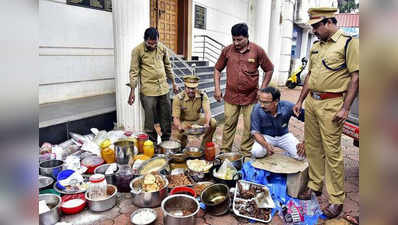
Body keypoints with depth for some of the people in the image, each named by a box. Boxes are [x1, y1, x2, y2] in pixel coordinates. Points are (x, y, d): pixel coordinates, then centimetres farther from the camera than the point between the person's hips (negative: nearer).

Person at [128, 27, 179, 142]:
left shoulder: (162, 48, 5)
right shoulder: (138, 50, -7)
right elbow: (134, 71, -5)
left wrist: (173, 83, 17)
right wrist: (132, 91, -8)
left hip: (163, 88, 4)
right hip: (148, 90, -4)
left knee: (166, 117, 11)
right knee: (150, 120, 1)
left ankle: (166, 140, 27)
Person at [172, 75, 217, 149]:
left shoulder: (202, 95, -15)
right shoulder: (178, 98, -20)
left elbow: (207, 112, -24)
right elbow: (176, 118, -23)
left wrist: (207, 123, -45)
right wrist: (180, 127, -45)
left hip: (198, 119, 2)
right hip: (184, 121, -2)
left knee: (213, 123, -23)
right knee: (178, 136, -28)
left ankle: (204, 145, -3)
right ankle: (184, 141, 12)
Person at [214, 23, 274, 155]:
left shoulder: (257, 51, -3)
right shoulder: (227, 50, 2)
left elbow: (269, 69, 6)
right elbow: (217, 69, 11)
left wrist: (262, 89, 0)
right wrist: (217, 89, 2)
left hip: (251, 96, -1)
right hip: (231, 96, 1)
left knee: (250, 126, 6)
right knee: (229, 125, 6)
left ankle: (246, 153, 20)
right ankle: (224, 151, 18)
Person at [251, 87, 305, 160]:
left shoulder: (287, 106, -25)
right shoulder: (257, 109, -25)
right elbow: (255, 132, -19)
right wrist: (266, 145, -38)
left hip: (284, 135, 1)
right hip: (266, 136, 0)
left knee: (301, 155, -21)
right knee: (257, 152, -30)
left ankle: (288, 154, 14)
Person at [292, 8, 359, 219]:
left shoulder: (349, 43, -6)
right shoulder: (316, 46, 15)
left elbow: (355, 77, -10)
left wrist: (345, 108, -15)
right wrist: (300, 101, 17)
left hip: (331, 104, -7)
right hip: (311, 101, 7)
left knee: (332, 151, -2)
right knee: (312, 146, 13)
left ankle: (336, 199, 11)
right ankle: (315, 185, 29)